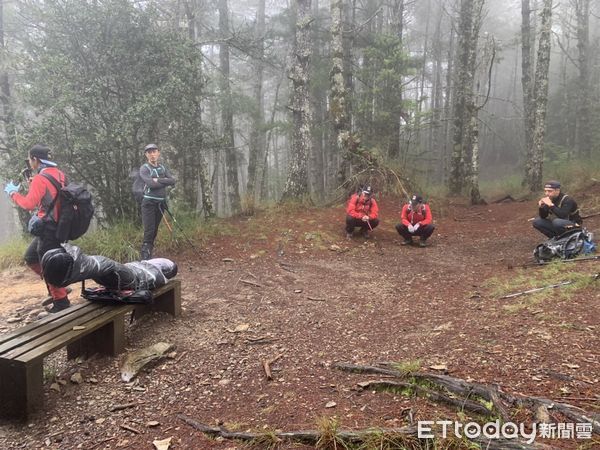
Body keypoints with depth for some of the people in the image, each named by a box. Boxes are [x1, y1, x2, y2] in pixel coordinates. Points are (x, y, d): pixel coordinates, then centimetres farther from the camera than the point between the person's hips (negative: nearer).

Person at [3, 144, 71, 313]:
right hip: (58, 226, 9)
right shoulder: (59, 174, 10)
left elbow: (29, 204, -19)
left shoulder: (40, 178, -16)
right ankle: (58, 288, 21)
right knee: (31, 258, 22)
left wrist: (13, 193, -4)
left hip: (48, 228, -9)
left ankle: (61, 303, 8)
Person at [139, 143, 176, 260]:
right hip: (149, 202, -6)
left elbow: (172, 181, -1)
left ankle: (149, 254, 17)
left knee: (155, 230, 9)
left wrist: (158, 180, -13)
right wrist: (165, 182, -6)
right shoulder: (144, 168, -5)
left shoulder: (162, 168, 13)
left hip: (161, 203, 6)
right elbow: (151, 184, -20)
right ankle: (144, 257, -11)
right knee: (149, 230, -12)